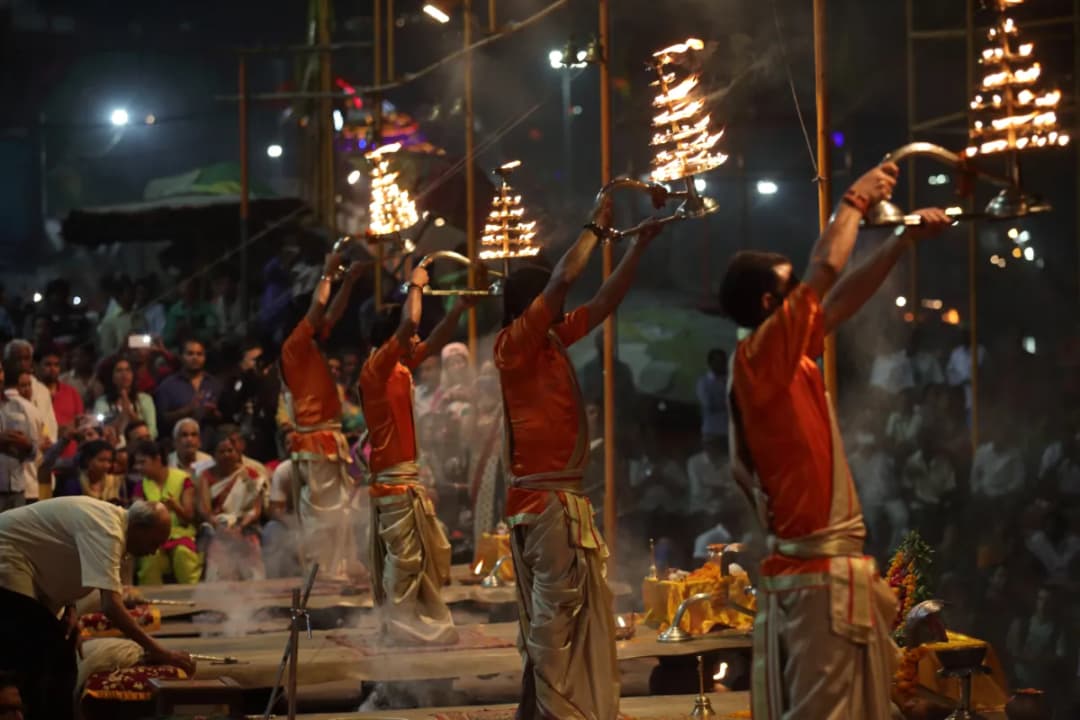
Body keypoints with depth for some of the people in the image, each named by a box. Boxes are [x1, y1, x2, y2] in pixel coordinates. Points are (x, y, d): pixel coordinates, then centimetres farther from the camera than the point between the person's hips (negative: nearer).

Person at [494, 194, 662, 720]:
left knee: (551, 616, 12)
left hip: (554, 497, 10)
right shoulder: (515, 343, -11)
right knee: (560, 615, -9)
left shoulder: (551, 342, 13)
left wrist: (641, 242, 15)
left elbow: (605, 301, 19)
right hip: (548, 500, -10)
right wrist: (597, 226, -7)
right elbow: (564, 279, -19)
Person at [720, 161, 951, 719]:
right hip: (821, 574, -10)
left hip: (802, 568, 10)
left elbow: (841, 299, 22)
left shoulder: (782, 362, 12)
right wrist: (856, 200, -5)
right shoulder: (761, 355, -14)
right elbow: (825, 271, -20)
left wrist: (905, 239, 19)